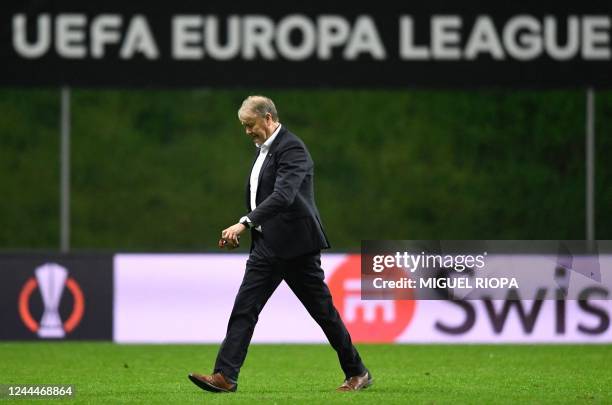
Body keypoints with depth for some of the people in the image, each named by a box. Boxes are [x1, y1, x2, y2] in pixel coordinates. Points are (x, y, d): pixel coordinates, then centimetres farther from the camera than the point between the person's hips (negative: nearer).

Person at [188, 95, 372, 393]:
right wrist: (239, 232, 11)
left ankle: (357, 373, 15)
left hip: (295, 245, -8)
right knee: (244, 309, -3)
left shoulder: (292, 148, -15)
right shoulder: (263, 150, 14)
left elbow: (283, 195, -29)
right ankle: (225, 376, -8)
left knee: (322, 310, 2)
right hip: (267, 246, 8)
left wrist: (244, 223, -36)